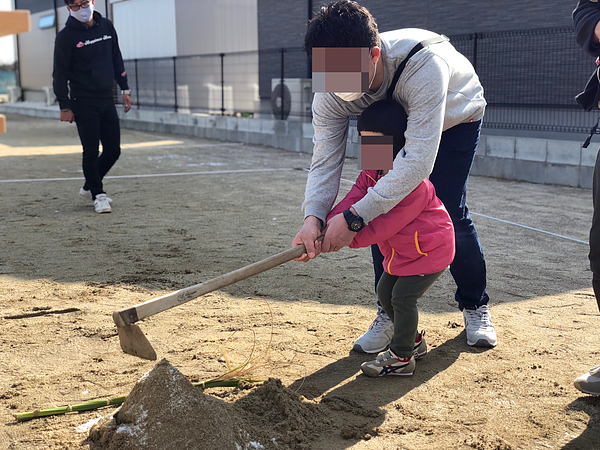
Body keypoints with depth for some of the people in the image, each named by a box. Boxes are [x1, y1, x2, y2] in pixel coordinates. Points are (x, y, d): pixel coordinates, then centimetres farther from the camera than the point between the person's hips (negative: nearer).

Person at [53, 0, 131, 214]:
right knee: (91, 152, -3)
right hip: (83, 103, -5)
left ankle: (89, 187, 25)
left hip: (107, 99, 5)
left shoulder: (106, 26, 7)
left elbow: (117, 59, 16)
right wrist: (65, 106, -10)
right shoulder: (66, 36, -8)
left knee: (113, 150, 6)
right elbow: (60, 73, -7)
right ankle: (98, 195, 11)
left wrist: (125, 89, 13)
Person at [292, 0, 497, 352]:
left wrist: (354, 217, -54)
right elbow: (325, 160, -26)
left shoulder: (423, 64, -48)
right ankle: (390, 313, 9)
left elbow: (418, 161, -51)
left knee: (449, 213, -11)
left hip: (456, 117, -4)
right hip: (393, 125, 4)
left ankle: (476, 305, 14)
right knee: (382, 211, -8)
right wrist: (314, 216, -46)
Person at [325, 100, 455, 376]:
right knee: (385, 291, 14)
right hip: (400, 248, 10)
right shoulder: (371, 172, -2)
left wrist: (349, 238, -33)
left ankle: (401, 356, 4)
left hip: (429, 249, -10)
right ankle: (413, 340, 32)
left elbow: (386, 223, -33)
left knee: (402, 297, -11)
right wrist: (330, 225, -30)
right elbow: (352, 201, -13)